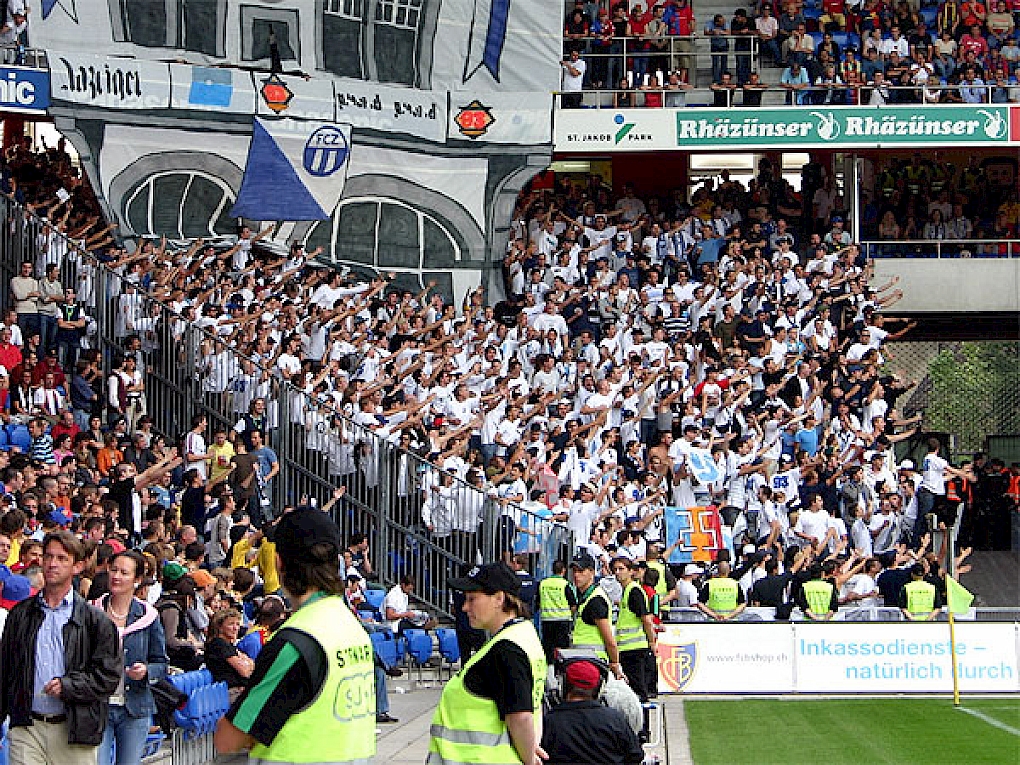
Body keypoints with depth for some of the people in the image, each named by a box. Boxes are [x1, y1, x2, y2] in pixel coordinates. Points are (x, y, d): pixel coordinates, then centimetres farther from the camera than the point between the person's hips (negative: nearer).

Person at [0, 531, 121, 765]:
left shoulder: (94, 619, 4)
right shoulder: (20, 615, 13)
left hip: (74, 729, -2)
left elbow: (109, 675, -1)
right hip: (26, 728, 2)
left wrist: (68, 686, -14)